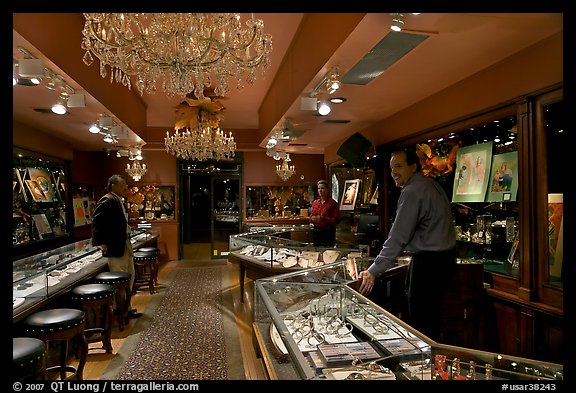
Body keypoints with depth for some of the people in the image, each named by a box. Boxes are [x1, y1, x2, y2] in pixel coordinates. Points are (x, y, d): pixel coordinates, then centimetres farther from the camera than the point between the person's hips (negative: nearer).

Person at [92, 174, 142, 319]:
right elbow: (97, 222, -21)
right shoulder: (106, 201, -15)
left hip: (125, 244, 11)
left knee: (129, 276, 18)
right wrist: (100, 242, -23)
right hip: (115, 247, -10)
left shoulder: (119, 200, 14)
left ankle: (127, 308, 30)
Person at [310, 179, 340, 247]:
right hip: (316, 231, 5)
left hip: (328, 232, -5)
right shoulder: (315, 202, 11)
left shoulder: (333, 203, -6)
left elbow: (336, 219, -10)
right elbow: (311, 216, 19)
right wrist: (312, 218, -4)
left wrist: (323, 218, -20)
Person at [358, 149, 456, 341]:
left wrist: (373, 271, -18)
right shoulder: (431, 184, 13)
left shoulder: (412, 192, -18)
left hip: (428, 262, -10)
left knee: (421, 324, -1)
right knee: (432, 318, 19)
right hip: (444, 258, 10)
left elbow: (398, 237, -21)